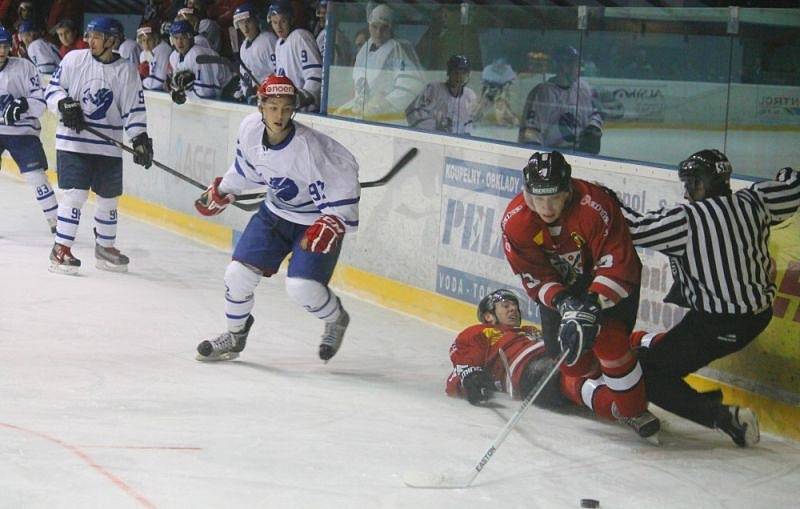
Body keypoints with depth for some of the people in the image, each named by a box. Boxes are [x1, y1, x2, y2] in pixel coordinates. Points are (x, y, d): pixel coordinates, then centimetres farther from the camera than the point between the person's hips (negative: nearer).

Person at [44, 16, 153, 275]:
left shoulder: (126, 71, -1)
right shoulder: (74, 60, -2)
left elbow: (134, 109, -1)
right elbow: (52, 89, 4)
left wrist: (140, 139, -11)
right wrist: (64, 104, -15)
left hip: (108, 146, 3)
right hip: (72, 141, -2)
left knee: (108, 198, 12)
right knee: (75, 193, -12)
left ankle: (105, 246, 31)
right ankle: (61, 249, -6)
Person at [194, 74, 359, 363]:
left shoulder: (308, 147, -32)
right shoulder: (250, 129, -14)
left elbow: (343, 181, -24)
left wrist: (330, 225, -32)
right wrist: (222, 191, 16)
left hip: (315, 221, -6)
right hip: (275, 212, 6)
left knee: (302, 287, -17)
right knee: (239, 272, -2)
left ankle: (336, 321, 16)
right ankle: (235, 334, 24)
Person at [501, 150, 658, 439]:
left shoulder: (594, 206, -35)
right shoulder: (515, 221, -22)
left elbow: (618, 265, -33)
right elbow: (535, 276, -17)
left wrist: (592, 303, -43)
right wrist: (563, 302, -33)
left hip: (607, 279, -3)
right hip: (559, 286, 4)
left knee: (610, 341, -21)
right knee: (572, 361, 0)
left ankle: (633, 409, -2)